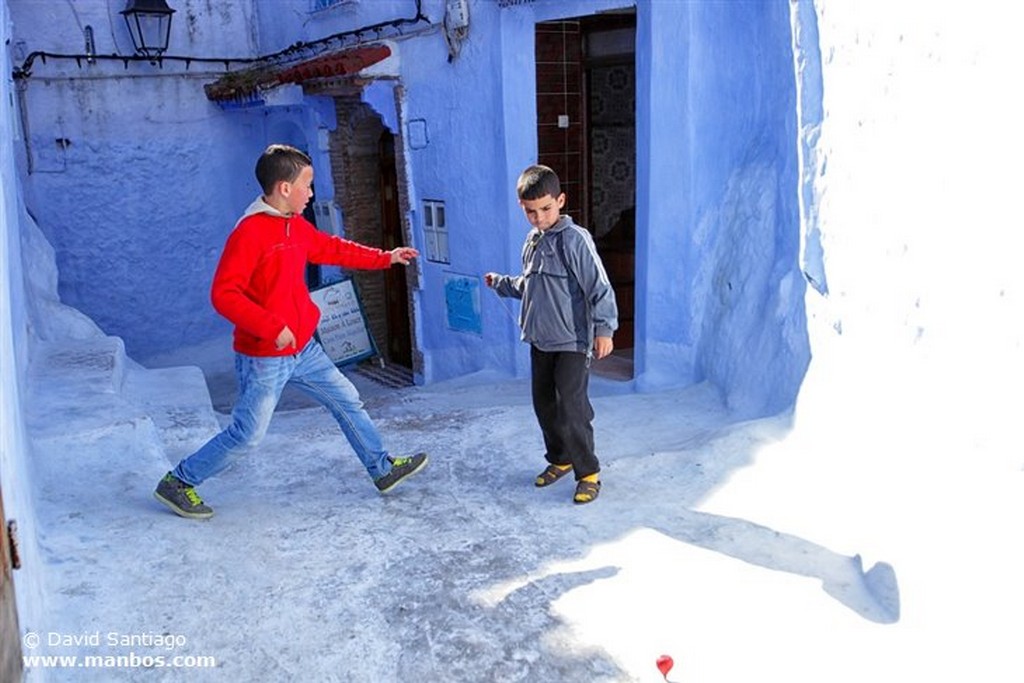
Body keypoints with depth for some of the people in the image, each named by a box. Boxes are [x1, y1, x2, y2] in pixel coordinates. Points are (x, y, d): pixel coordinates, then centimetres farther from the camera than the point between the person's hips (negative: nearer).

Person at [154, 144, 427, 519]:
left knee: (348, 401, 14)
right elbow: (223, 294, -24)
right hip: (263, 358, -8)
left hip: (303, 349, 9)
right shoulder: (249, 232, -21)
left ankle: (383, 469, 29)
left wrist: (385, 257, 26)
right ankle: (178, 482, 20)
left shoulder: (298, 227, 6)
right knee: (247, 435, 0)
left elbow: (332, 249, 23)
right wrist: (272, 327, -28)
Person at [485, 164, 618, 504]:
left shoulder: (574, 239, -14)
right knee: (544, 404, 15)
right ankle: (560, 459, 33)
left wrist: (604, 328, -19)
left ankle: (588, 472, 5)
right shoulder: (532, 241, 10)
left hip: (572, 342, -8)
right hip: (540, 340, 8)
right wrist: (501, 283, 23)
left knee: (571, 409, -9)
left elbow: (599, 287, -16)